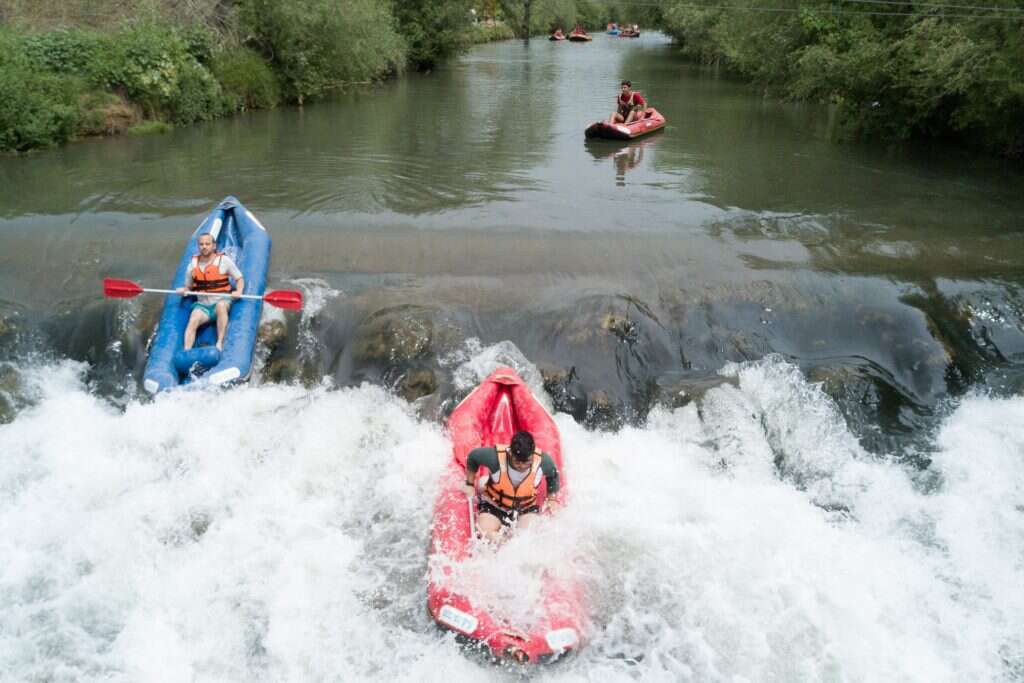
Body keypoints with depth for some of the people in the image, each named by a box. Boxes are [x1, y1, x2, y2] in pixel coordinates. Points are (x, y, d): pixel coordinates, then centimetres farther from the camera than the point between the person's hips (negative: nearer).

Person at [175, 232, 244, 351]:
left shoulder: (224, 260, 0)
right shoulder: (193, 264, 9)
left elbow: (240, 279, 4)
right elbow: (188, 287, 18)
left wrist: (238, 291, -17)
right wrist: (183, 290, -6)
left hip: (222, 301, -3)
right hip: (202, 305, 3)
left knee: (220, 305, -38)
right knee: (193, 321, -27)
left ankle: (220, 343, -38)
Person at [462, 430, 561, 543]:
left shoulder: (543, 461, -26)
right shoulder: (495, 456, -32)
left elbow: (553, 475, 0)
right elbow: (473, 457, -10)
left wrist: (552, 499, -3)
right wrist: (470, 484, -3)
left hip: (526, 508, 1)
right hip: (494, 504, -1)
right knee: (484, 535, -19)